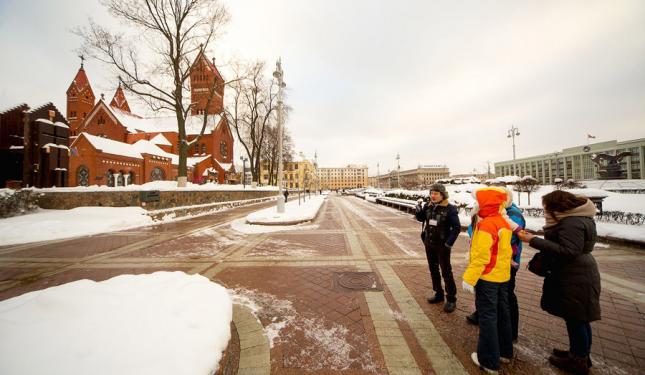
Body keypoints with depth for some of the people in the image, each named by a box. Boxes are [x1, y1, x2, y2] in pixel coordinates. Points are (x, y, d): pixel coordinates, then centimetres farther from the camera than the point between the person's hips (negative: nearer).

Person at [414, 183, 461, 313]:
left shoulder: (450, 209, -14)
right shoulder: (428, 206, 0)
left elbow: (457, 227, -13)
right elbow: (420, 218, 11)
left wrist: (449, 243, -16)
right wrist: (418, 209, -9)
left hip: (442, 246, -6)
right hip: (429, 244, 6)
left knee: (446, 272, 3)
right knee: (433, 270, 16)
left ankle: (451, 299, 18)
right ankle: (439, 294, 33)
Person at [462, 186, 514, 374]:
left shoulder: (486, 225, -23)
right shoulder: (504, 222, 4)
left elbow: (480, 256, -26)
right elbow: (505, 250, 13)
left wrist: (469, 278, -21)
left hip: (487, 278, -8)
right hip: (503, 276, 8)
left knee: (487, 317, 4)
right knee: (502, 314, 20)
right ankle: (504, 352, 36)